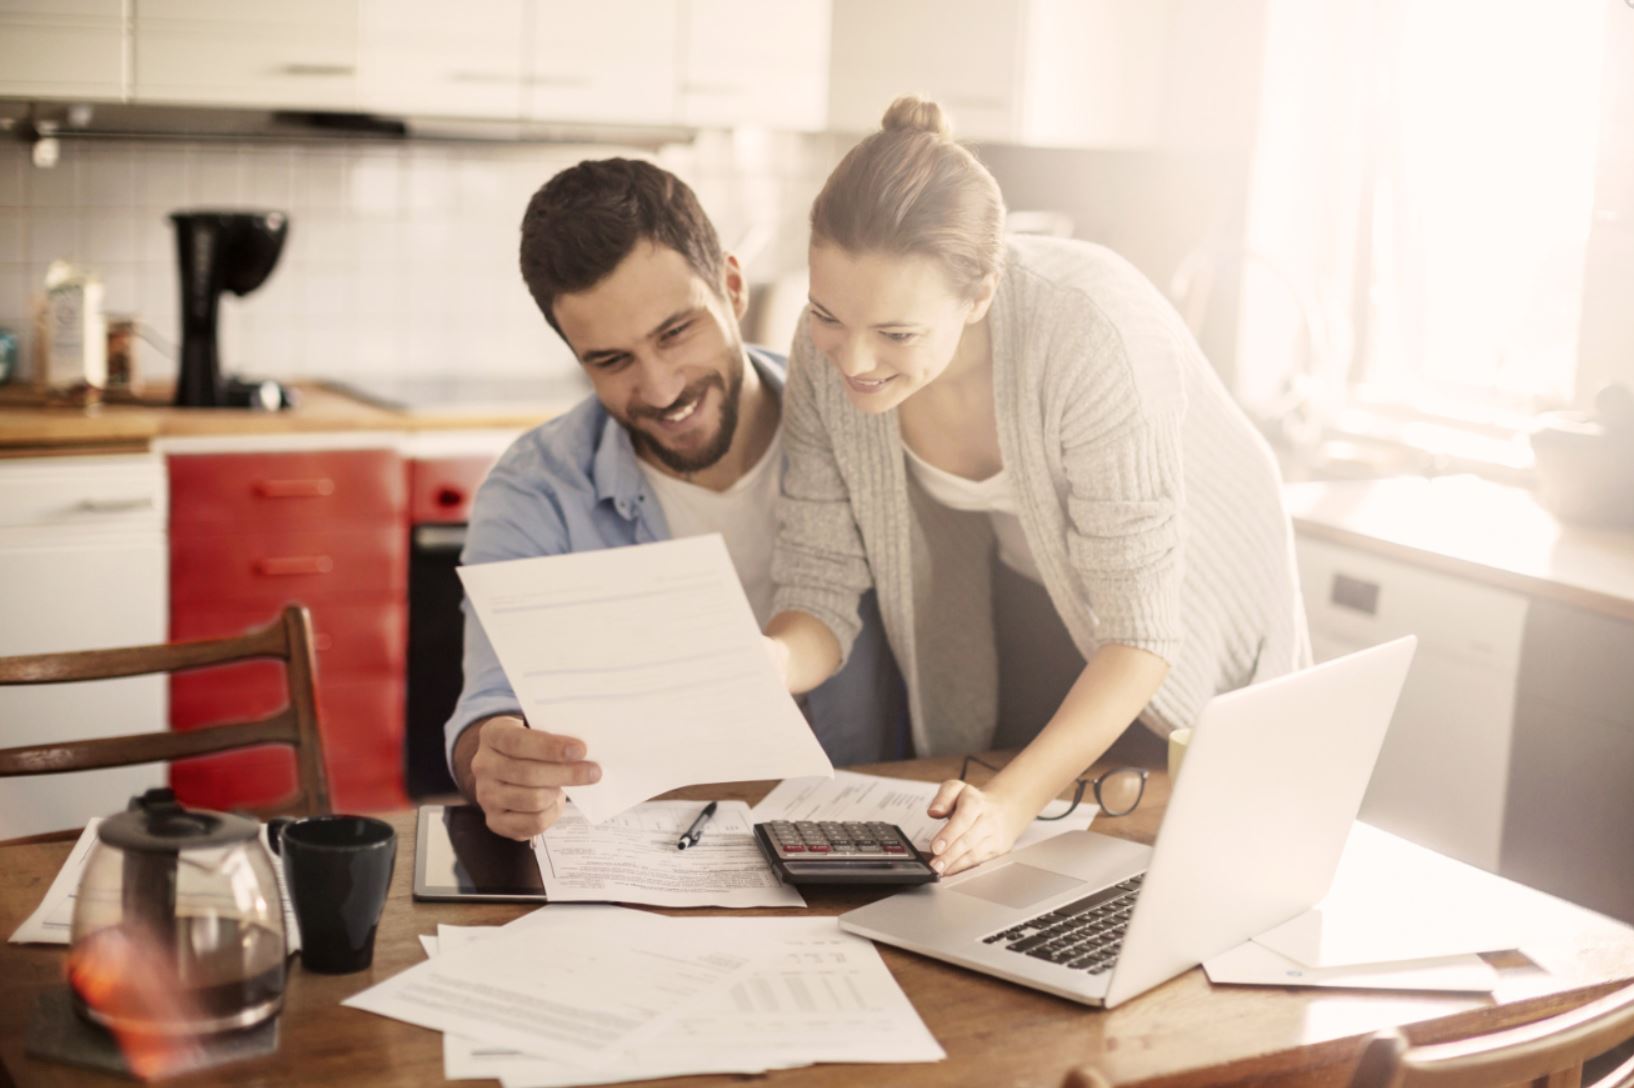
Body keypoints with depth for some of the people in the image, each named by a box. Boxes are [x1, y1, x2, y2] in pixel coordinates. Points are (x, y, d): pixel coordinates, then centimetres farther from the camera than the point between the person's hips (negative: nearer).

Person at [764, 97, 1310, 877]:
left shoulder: (1087, 336, -40)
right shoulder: (828, 347, -25)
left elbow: (1140, 634, -34)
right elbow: (820, 584, -18)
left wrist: (1014, 799, -46)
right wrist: (771, 660, -41)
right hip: (1022, 597, 4)